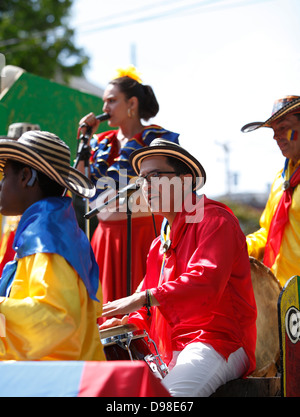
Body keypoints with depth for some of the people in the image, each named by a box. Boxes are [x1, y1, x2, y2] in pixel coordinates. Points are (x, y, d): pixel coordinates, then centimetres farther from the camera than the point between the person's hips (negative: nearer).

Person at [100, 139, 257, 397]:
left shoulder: (214, 219, -5)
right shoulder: (160, 245, 22)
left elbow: (206, 280, -22)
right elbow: (151, 309, 24)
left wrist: (142, 299, -27)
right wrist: (129, 321, 1)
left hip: (219, 342, -8)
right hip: (169, 351, 8)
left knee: (166, 396, -33)